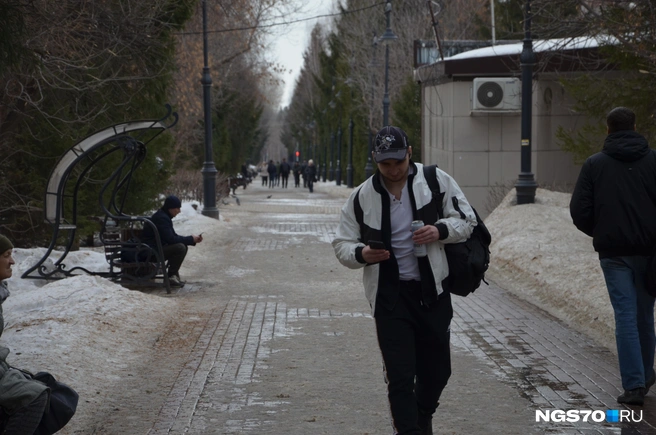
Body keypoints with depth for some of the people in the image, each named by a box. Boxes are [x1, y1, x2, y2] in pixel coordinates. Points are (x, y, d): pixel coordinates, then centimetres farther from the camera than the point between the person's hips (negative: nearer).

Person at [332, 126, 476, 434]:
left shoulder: (436, 180, -3)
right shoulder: (362, 197, -1)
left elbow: (466, 220, 3)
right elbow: (342, 244, 4)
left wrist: (440, 230, -18)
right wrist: (361, 254, -19)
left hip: (432, 291, 1)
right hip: (390, 295, -1)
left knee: (437, 370, 15)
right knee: (400, 376, -8)